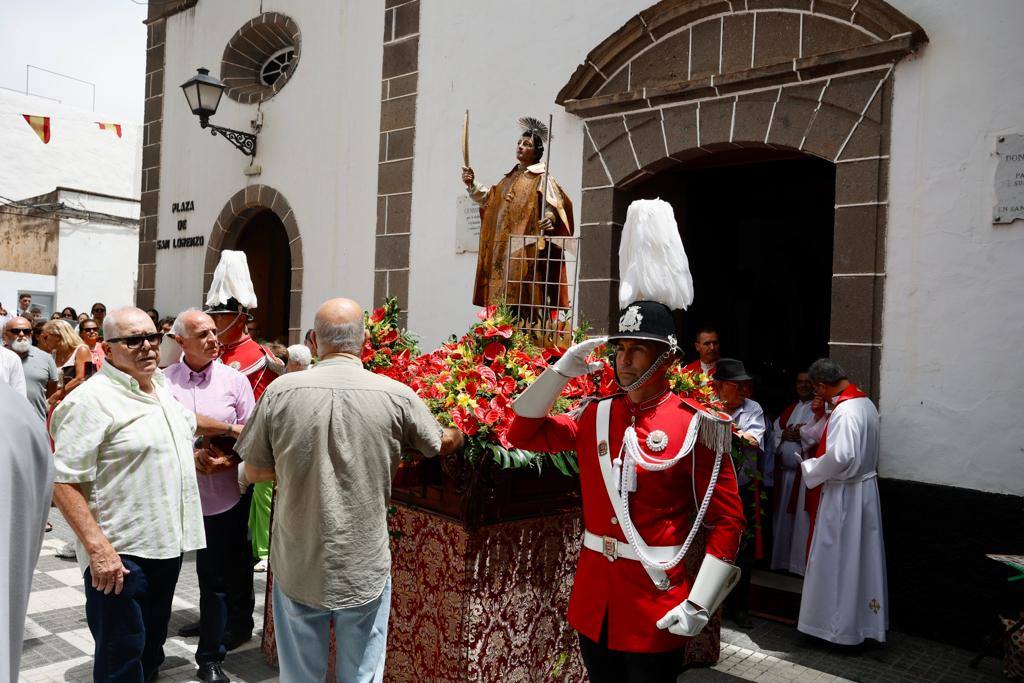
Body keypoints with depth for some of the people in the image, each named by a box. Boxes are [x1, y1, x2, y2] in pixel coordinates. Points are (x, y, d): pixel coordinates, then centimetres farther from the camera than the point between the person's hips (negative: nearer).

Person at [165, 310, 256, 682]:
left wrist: (228, 461, -18)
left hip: (224, 492, -1)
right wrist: (190, 455, -17)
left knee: (216, 574, 6)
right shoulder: (164, 381, 0)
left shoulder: (234, 380, -1)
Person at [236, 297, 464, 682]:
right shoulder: (396, 395, -12)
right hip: (365, 570, -1)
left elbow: (253, 472, 2)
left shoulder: (281, 392, -11)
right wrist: (460, 435, 30)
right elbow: (442, 443, 7)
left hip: (298, 566, 1)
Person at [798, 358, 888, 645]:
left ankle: (839, 626, 14)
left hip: (843, 495, -9)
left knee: (836, 560, 3)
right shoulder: (865, 403, 7)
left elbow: (840, 457, -30)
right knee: (861, 557, 17)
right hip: (864, 489, 9)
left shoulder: (844, 411, -23)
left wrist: (810, 468, -14)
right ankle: (862, 619, 29)